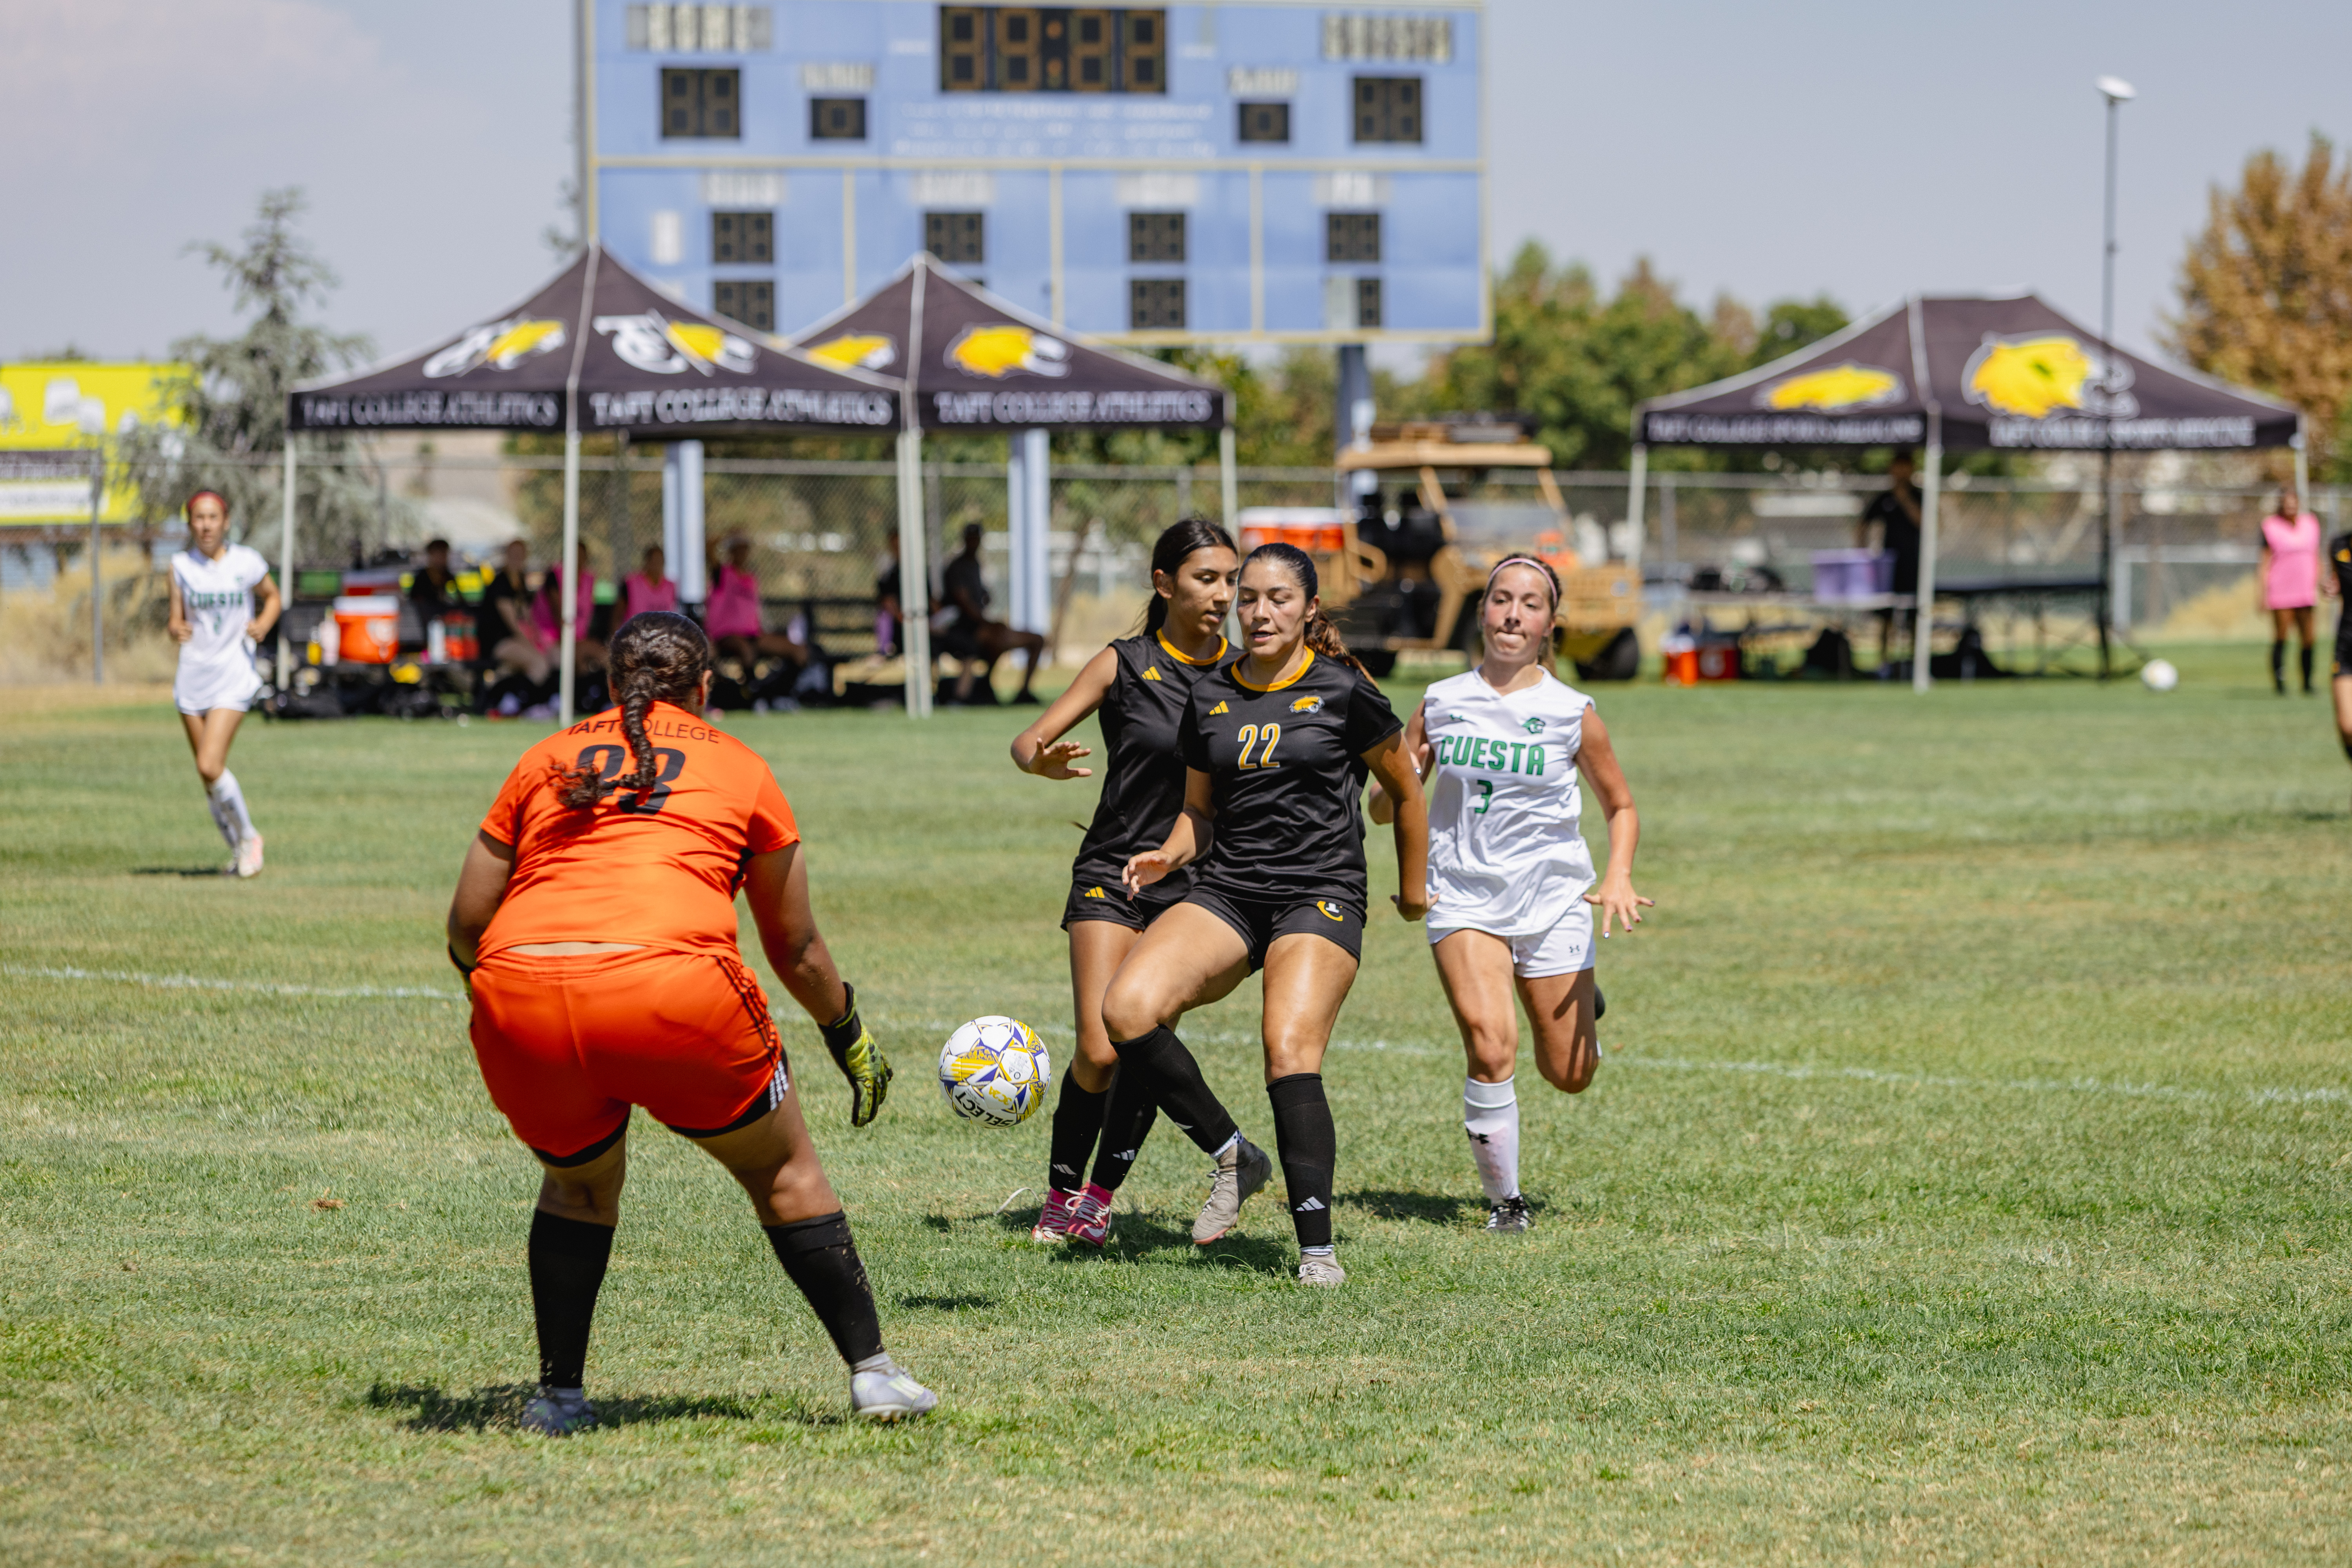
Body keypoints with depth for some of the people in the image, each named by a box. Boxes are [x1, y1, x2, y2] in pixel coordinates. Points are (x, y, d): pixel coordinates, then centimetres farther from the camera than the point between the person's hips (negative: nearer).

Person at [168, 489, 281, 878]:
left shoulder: (247, 562, -2)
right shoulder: (182, 566, 3)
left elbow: (272, 597, 13)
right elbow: (177, 619, 5)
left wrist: (263, 624, -7)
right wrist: (177, 630, -18)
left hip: (233, 674, -3)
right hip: (193, 673, 4)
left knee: (210, 766, -17)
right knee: (208, 774, 7)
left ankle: (248, 836, 3)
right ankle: (237, 848, 25)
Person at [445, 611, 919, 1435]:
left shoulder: (546, 759, 24)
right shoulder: (739, 766, 20)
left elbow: (465, 928, 22)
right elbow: (797, 949, 28)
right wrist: (850, 1038, 43)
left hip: (517, 993, 2)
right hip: (670, 988, -2)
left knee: (578, 1182, 29)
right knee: (783, 1172, 20)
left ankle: (558, 1394, 24)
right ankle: (872, 1372, 20)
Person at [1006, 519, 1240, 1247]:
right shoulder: (1125, 666, -3)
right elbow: (1029, 741, -3)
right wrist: (1043, 760, -26)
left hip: (1196, 884, 2)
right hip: (1113, 874, -2)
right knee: (1099, 1052, -12)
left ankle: (1101, 1196, 12)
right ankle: (1061, 1194, 7)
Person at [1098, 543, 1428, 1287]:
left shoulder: (1343, 690, -2)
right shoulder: (1210, 696, 10)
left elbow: (1406, 789, 11)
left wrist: (1413, 886, 19)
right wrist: (1169, 855, 0)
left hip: (1320, 896, -4)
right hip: (1226, 892, 4)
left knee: (1290, 1054, -24)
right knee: (1127, 1007, -21)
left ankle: (1318, 1247, -17)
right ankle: (1232, 1157, -3)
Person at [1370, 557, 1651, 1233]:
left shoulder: (1572, 713, -3)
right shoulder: (1441, 703, 1)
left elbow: (1621, 807, 9)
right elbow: (1386, 806, 8)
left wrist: (1619, 878, -8)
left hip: (1552, 899, 0)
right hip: (1463, 899, 0)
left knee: (1570, 1075, 6)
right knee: (1490, 1047, -22)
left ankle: (1577, 1003, 43)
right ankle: (1503, 1197, -4)